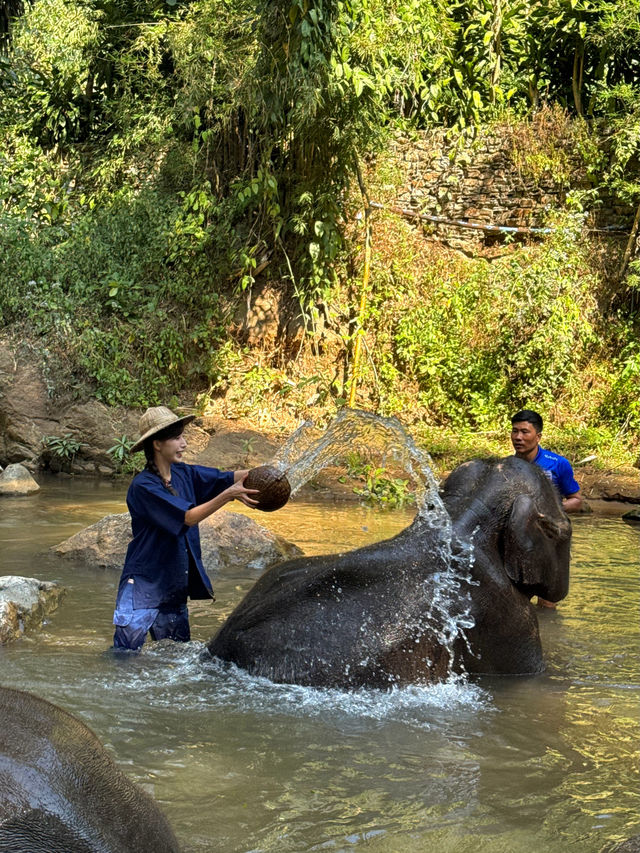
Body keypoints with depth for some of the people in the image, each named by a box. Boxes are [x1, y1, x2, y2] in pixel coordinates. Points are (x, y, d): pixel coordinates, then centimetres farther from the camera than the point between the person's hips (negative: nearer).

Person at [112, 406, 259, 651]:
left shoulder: (185, 474, 5)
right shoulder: (142, 486, -17)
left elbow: (225, 477, -2)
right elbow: (188, 517, -23)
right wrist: (228, 495, -30)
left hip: (175, 589, 8)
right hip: (143, 585, -8)